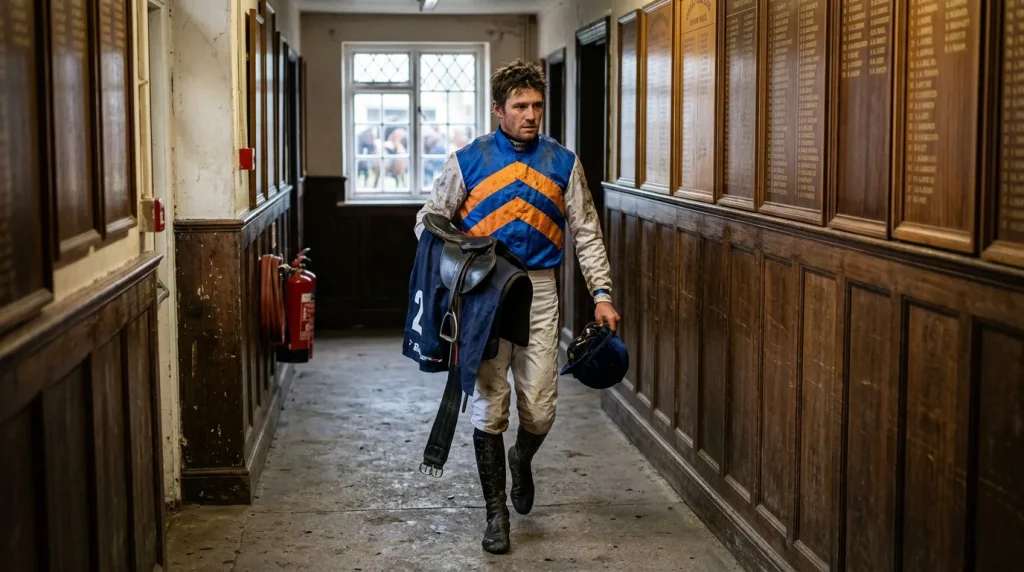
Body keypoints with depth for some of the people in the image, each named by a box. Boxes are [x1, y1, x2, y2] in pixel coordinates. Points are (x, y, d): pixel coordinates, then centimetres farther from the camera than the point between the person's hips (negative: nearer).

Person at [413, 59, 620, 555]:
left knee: (539, 410, 1)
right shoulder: (467, 161, 1)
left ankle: (521, 459, 37)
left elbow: (586, 234, 7)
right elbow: (429, 220, 8)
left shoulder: (562, 162, 5)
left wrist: (602, 294, -2)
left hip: (539, 294, 1)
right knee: (489, 406, 1)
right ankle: (496, 513, 14)